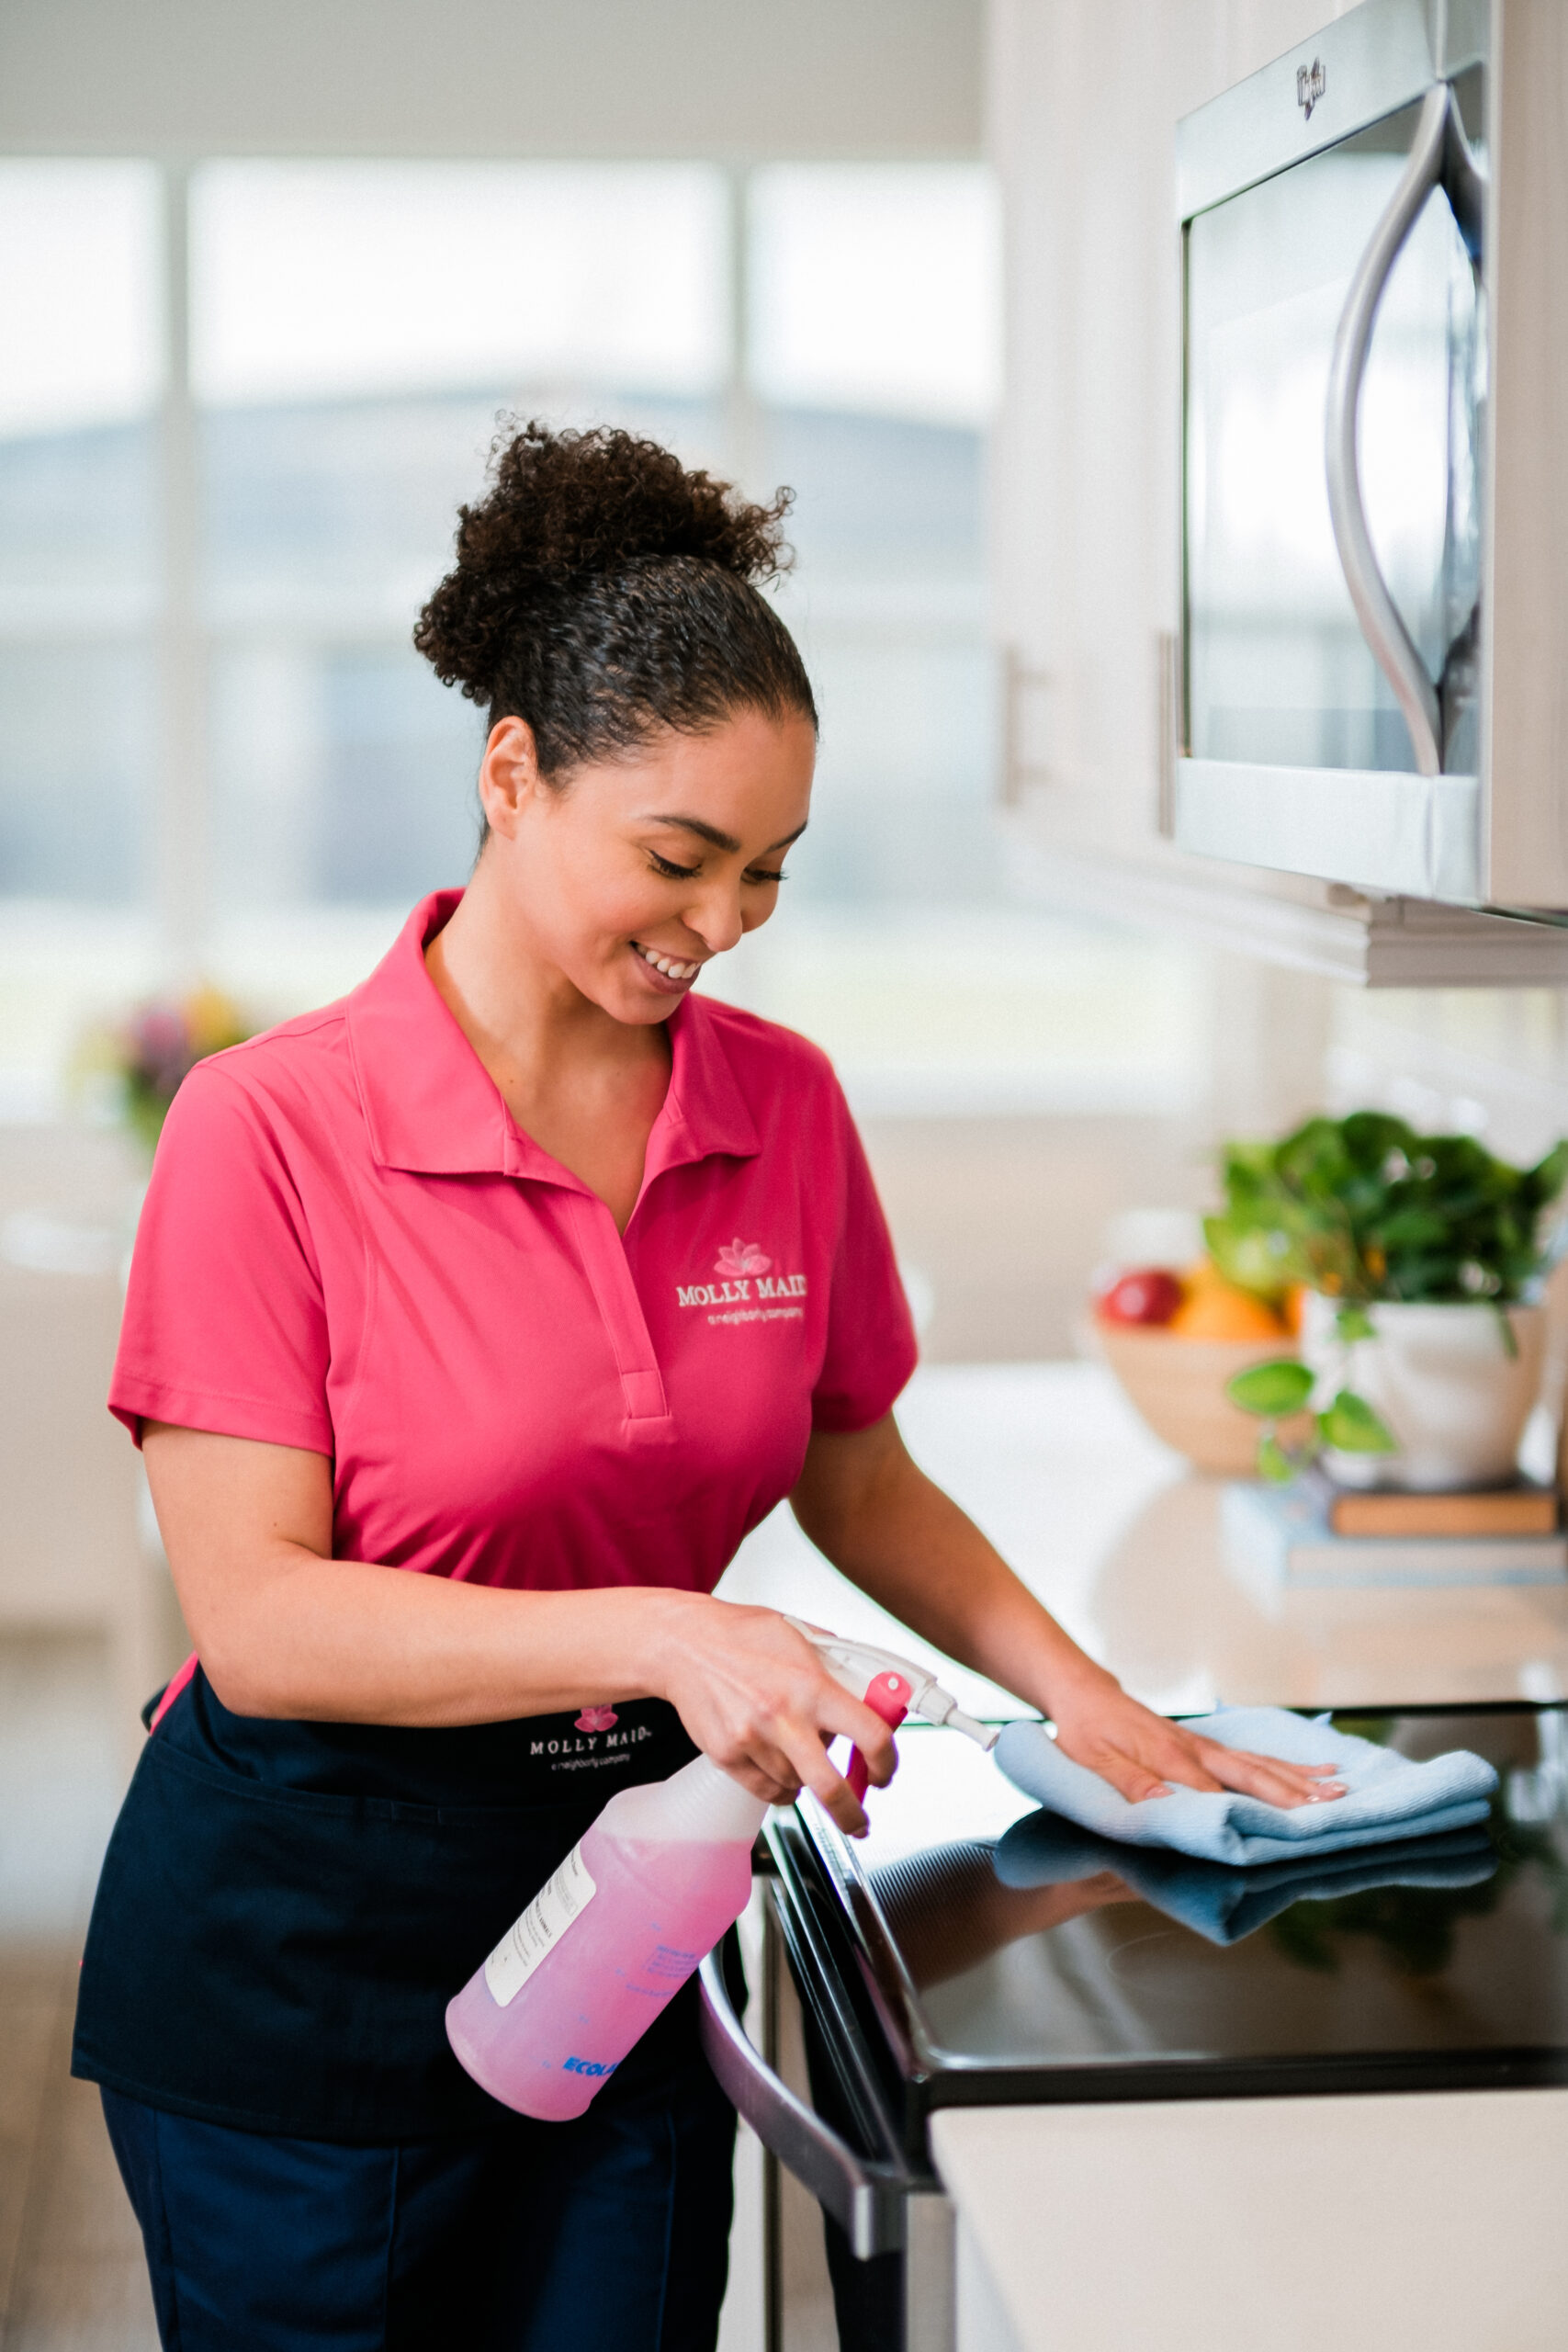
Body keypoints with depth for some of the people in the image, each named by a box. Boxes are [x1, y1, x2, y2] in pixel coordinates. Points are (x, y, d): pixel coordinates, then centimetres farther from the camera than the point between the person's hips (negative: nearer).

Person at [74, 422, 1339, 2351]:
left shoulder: (784, 1108, 1)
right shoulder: (271, 1128, -14)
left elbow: (854, 1479, 15)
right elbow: (257, 1618, -19)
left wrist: (1079, 1696, 2)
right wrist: (657, 1635, -29)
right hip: (297, 1965, -4)